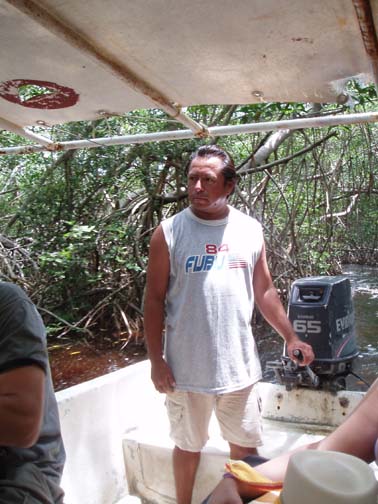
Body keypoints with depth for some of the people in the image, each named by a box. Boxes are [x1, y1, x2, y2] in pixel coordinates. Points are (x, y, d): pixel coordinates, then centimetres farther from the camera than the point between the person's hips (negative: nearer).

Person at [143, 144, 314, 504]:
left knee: (245, 446, 18)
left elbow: (264, 291, 10)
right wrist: (156, 361, -9)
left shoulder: (251, 230, 1)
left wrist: (290, 337, 9)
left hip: (239, 366, 3)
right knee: (188, 446, 16)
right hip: (186, 368, -2)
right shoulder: (168, 233, -8)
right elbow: (154, 300, -6)